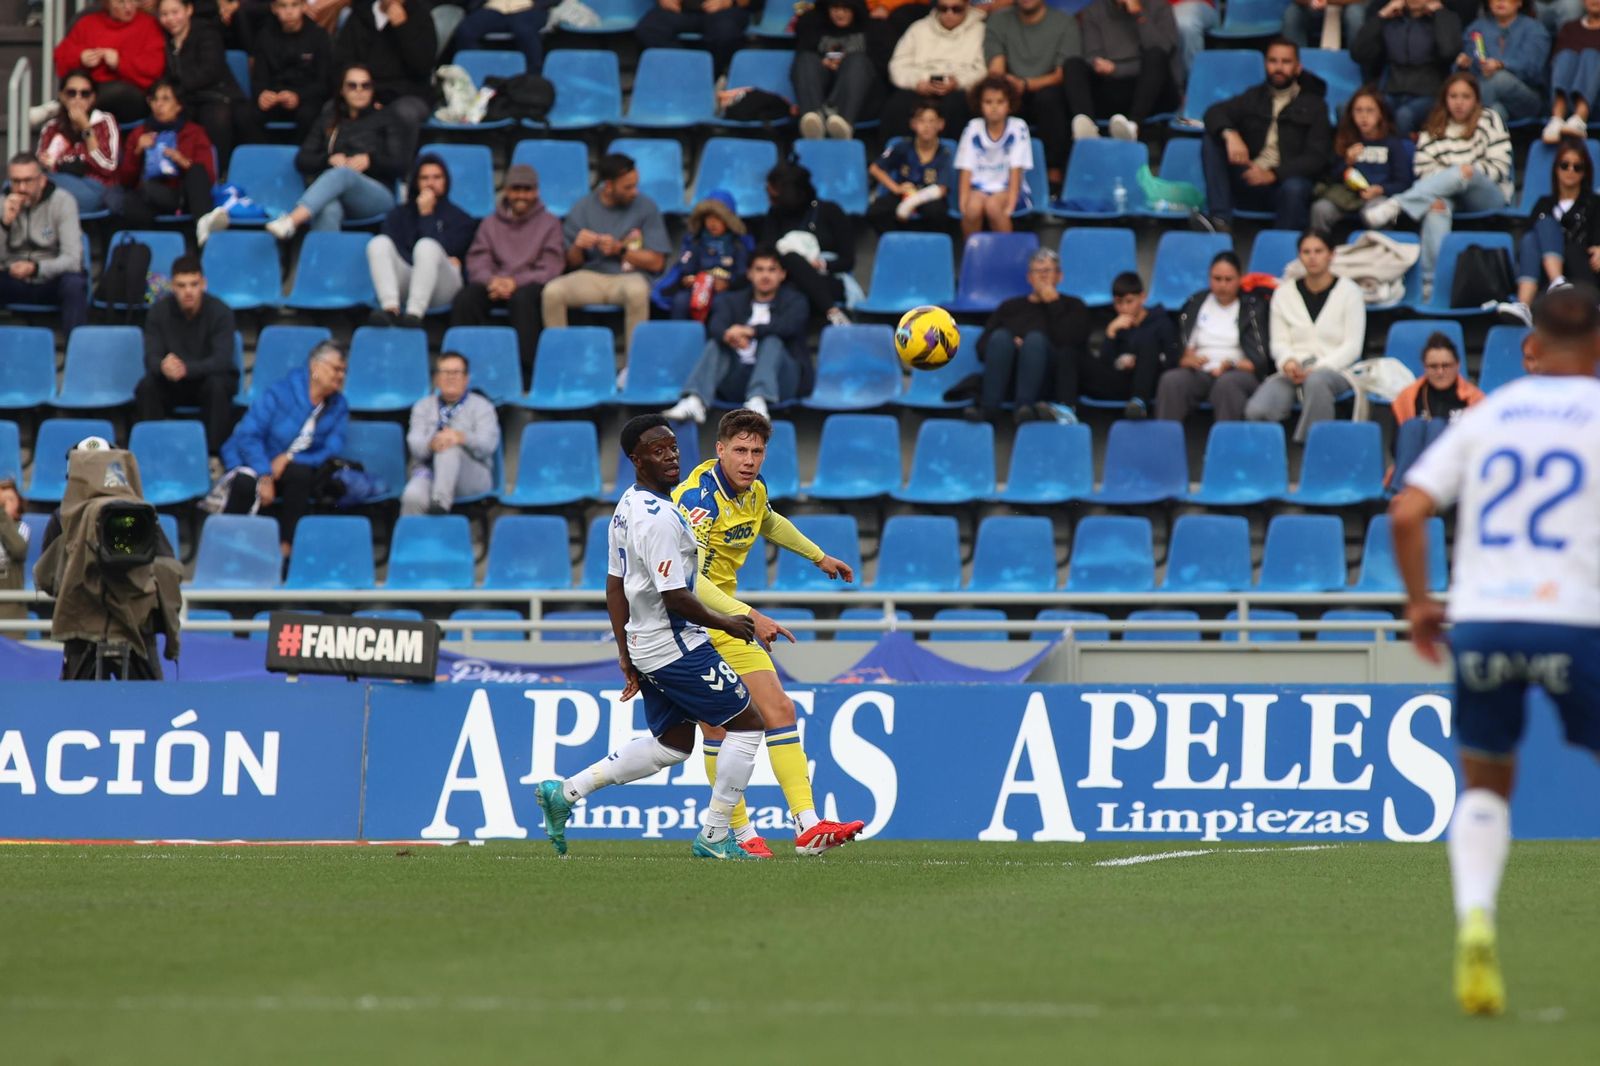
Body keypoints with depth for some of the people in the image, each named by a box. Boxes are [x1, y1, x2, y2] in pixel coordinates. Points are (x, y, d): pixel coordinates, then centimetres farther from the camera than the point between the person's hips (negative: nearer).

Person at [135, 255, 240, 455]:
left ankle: (213, 452, -28)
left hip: (208, 377, -2)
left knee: (217, 386, -36)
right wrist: (163, 366, -44)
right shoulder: (159, 312, -10)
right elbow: (151, 358, -16)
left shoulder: (220, 312, -17)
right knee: (146, 387, -28)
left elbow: (222, 360, -27)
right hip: (173, 385, 2)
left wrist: (186, 369, -46)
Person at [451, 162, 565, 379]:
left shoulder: (549, 223, 12)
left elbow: (551, 268, -1)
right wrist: (492, 281, -16)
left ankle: (527, 368, -42)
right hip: (495, 284, 3)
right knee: (465, 298, -29)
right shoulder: (490, 224, 21)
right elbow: (476, 263, 9)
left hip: (530, 284, -3)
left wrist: (515, 283, -17)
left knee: (523, 298, -39)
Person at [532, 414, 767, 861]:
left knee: (672, 744, 19)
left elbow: (615, 585, 15)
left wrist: (625, 653, 19)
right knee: (747, 723, 1)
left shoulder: (626, 507, 9)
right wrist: (727, 623, -9)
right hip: (677, 648, -10)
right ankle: (714, 837, 4)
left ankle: (565, 793, 14)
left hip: (645, 647, 10)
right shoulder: (660, 519, -22)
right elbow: (675, 598, -23)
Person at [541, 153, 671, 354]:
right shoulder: (583, 209, 6)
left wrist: (620, 250, -15)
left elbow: (656, 262, -2)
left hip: (630, 276, -2)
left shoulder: (646, 208, 0)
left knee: (637, 290, -39)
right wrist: (577, 247, -14)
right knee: (552, 291, -29)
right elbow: (573, 262, 10)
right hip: (592, 275, 2)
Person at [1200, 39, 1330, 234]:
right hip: (1248, 180, 4)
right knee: (1211, 141, -16)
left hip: (1283, 181, -4)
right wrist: (1230, 135, -26)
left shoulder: (1313, 105, 8)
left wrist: (1273, 174, -20)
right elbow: (1214, 113, 0)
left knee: (1294, 188, -38)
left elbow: (1316, 157, -4)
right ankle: (1221, 221, -27)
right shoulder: (1254, 97, 17)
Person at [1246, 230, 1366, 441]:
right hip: (1294, 371, 2)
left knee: (1316, 381, -42)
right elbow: (1279, 342, 12)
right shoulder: (1284, 293, 14)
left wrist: (1318, 368, -14)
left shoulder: (1349, 292, 5)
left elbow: (1352, 346, 0)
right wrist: (1288, 361, -12)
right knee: (1256, 411, -30)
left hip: (1334, 371, -2)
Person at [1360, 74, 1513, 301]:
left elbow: (1501, 168, 0)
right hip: (1448, 197, 1)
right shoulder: (1433, 130, 13)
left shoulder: (1489, 121, 8)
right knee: (1435, 212, -37)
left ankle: (1393, 207, -48)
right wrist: (1434, 197, -19)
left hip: (1488, 197, -1)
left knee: (1460, 173, -36)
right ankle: (1431, 284, -49)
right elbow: (1425, 172, 2)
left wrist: (1473, 171, -19)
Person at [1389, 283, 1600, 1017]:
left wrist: (1418, 602, 15)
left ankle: (1475, 917, -7)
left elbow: (1406, 512, 4)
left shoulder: (1489, 414, 12)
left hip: (1480, 619, 3)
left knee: (1484, 786, 19)